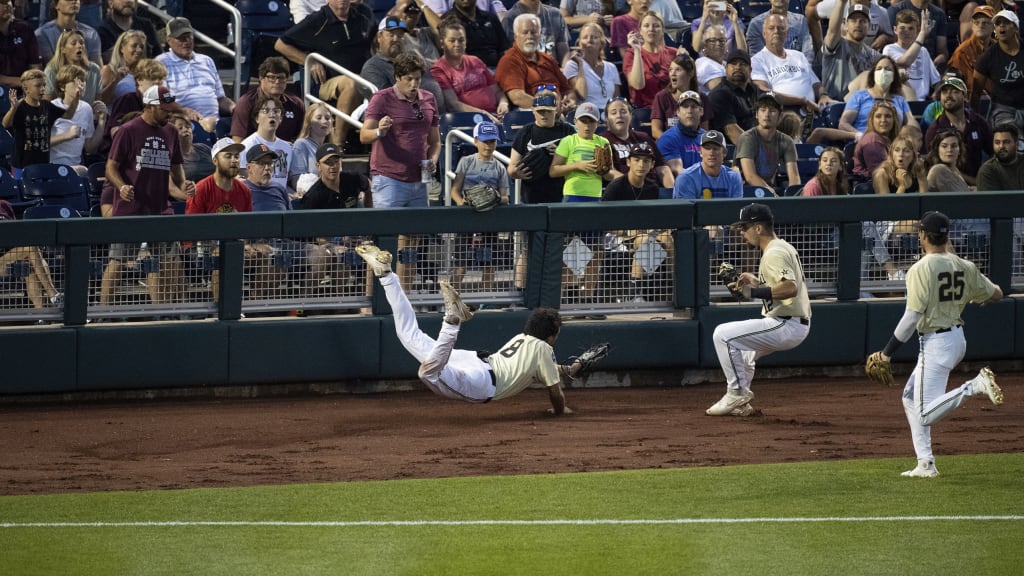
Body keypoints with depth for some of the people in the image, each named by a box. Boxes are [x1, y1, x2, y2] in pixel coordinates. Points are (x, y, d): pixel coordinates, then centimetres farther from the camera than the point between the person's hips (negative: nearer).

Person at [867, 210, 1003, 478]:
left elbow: (912, 317, -19)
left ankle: (975, 386, -25)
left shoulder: (921, 269, -16)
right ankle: (925, 464, 17)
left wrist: (888, 352, -10)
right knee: (911, 397, 20)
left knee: (926, 414, -9)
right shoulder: (964, 267, 3)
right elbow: (996, 294, 12)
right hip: (958, 338, 8)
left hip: (935, 343, -8)